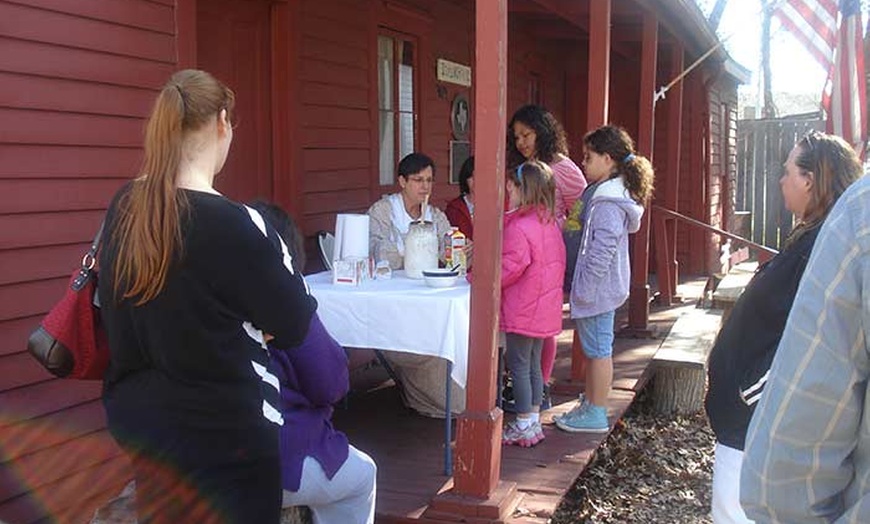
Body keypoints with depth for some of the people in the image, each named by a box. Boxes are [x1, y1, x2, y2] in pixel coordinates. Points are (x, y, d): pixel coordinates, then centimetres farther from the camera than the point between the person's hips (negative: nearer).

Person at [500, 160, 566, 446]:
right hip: (545, 308, 9)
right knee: (533, 365, 16)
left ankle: (523, 426, 8)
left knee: (518, 366, 1)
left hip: (523, 311, -9)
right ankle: (534, 421, 24)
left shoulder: (519, 227, -19)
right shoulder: (550, 223, 9)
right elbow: (558, 261, 15)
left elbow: (511, 266, -23)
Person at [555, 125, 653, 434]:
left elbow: (603, 249, -25)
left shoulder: (608, 201, -20)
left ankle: (597, 414, 10)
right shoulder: (602, 193, 12)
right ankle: (589, 405, 29)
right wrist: (582, 286, 17)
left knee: (598, 349, 0)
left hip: (598, 289, -10)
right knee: (594, 348, 17)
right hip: (599, 288, 10)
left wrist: (585, 288, -21)